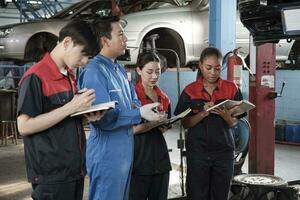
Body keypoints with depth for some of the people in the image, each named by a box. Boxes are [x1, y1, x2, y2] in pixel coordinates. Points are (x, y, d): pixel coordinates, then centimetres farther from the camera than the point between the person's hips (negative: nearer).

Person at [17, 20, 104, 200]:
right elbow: (24, 126, -18)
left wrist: (87, 116, 2)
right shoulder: (35, 77, -13)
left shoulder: (70, 76, 13)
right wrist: (71, 108, -21)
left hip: (75, 170, 8)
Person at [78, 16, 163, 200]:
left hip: (126, 149, 9)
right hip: (107, 153, -9)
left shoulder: (120, 69, 13)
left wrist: (136, 107, -6)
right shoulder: (94, 71, -18)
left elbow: (133, 100, 17)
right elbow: (103, 118, -25)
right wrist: (139, 114, -23)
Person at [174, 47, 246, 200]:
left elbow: (233, 123, 4)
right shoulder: (190, 91, 0)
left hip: (224, 151, 1)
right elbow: (185, 124, -1)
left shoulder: (231, 89, 3)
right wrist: (203, 113, -18)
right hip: (197, 151, -1)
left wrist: (226, 115, -18)